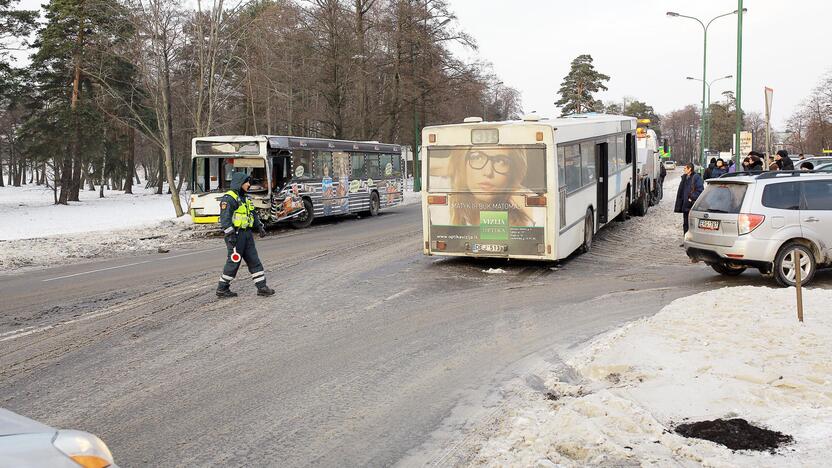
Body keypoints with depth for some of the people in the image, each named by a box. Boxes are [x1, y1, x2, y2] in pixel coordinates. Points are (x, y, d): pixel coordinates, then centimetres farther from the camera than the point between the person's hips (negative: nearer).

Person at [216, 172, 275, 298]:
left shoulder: (245, 198, 18)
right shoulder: (229, 198, -12)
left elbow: (253, 214, 25)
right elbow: (225, 218, -19)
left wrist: (260, 227, 14)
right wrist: (230, 234, -25)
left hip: (247, 234, 9)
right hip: (236, 235, -9)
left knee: (254, 260, 8)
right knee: (233, 262, -3)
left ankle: (262, 287, 11)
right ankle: (222, 289, 9)